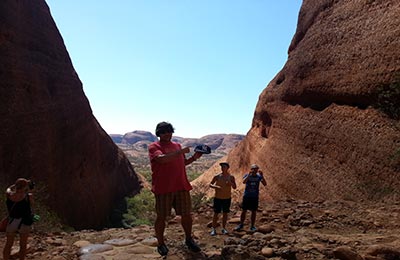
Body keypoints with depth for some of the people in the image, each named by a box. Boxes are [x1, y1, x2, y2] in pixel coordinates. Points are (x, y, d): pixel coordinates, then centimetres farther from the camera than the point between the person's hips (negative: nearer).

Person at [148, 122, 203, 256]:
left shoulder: (177, 145, 16)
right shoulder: (154, 146, -2)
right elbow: (162, 159, -22)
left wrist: (194, 157, 8)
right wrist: (180, 152, -19)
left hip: (181, 186, 5)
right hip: (163, 188, -5)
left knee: (186, 214, 8)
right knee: (161, 216, 6)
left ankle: (188, 239, 30)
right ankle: (161, 243, 25)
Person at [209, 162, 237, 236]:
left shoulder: (231, 177, -1)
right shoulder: (217, 176, -5)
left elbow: (234, 187, 2)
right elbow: (210, 184, 1)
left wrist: (231, 183, -18)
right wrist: (216, 186, -20)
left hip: (227, 198, 2)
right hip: (218, 198, -1)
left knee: (225, 213, 9)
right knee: (216, 213, 1)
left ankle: (224, 228, 21)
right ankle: (213, 229, 8)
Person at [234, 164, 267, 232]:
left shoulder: (259, 176, -1)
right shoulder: (247, 175, -5)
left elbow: (265, 184, -13)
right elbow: (244, 182, -25)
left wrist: (262, 176, -26)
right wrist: (249, 174, -35)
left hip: (255, 197, 1)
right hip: (246, 196, -1)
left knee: (254, 212, 6)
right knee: (244, 211, 4)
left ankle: (252, 226, 19)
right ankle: (241, 225, 20)